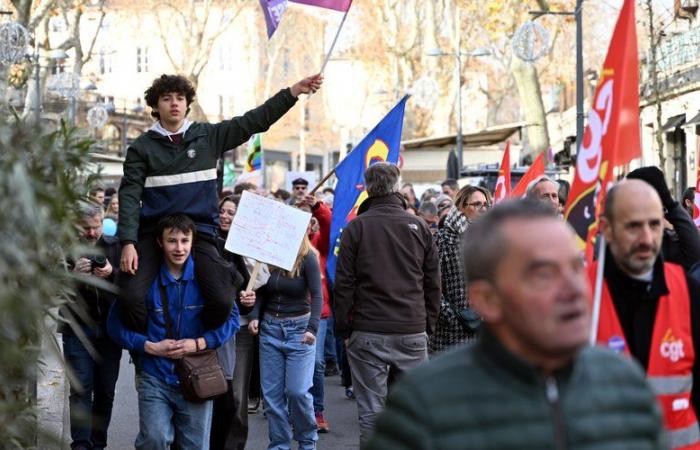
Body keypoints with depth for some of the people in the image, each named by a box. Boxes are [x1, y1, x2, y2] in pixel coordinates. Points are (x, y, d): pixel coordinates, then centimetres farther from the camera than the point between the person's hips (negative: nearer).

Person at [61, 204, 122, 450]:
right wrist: (73, 274, -23)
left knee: (105, 391, 5)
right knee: (81, 389, -8)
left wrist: (112, 274, -20)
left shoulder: (115, 247, 4)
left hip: (110, 329, 2)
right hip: (77, 329, -2)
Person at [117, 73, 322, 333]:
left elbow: (254, 121, 7)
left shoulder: (208, 136, 9)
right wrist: (128, 242, -16)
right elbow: (130, 196, -4)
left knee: (222, 300, -17)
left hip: (199, 233, 1)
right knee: (130, 297, -21)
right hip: (153, 234, -1)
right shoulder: (142, 147, 4)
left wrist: (294, 91, 0)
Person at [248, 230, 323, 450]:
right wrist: (255, 317, -8)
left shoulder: (308, 258, -10)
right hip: (270, 328, 4)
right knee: (271, 393, 5)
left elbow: (316, 296, -16)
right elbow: (261, 293, 9)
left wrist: (312, 328, -28)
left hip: (299, 328, -4)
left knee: (297, 390, -9)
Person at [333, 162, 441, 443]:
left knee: (371, 411, 3)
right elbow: (433, 283, 8)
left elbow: (343, 283, -3)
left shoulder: (357, 227, -2)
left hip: (368, 333, -2)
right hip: (413, 332, 2)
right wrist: (428, 324, 16)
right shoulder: (419, 227, 5)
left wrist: (343, 328, 5)